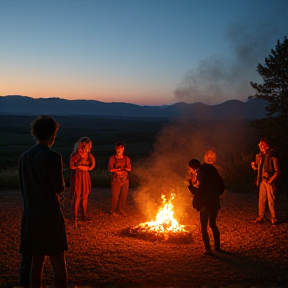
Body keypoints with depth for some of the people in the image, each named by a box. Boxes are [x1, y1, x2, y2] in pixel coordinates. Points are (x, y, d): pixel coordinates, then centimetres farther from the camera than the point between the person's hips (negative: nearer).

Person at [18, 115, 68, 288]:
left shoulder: (24, 157, 4)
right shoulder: (53, 157, -15)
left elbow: (23, 188, 8)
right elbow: (59, 188, -15)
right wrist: (62, 184, 7)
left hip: (30, 215, 6)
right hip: (50, 215, -6)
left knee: (36, 261, 13)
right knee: (58, 263, 5)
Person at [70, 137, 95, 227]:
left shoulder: (88, 155, 7)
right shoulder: (74, 155, -8)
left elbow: (91, 166, 4)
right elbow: (72, 166, -12)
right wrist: (83, 167, -9)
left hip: (86, 177, 5)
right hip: (77, 177, -5)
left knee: (85, 197, 9)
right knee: (77, 197, -4)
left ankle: (85, 215, 20)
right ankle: (75, 216, 4)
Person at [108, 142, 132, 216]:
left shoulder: (126, 158, 11)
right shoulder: (112, 158, 1)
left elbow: (129, 168, 1)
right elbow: (110, 169, -9)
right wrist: (120, 169, -12)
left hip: (125, 180, 3)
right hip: (116, 180, -3)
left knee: (124, 196, 6)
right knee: (115, 196, -4)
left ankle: (122, 210, 19)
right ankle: (113, 211, 10)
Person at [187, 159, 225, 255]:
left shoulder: (200, 174, -17)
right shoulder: (211, 169, 5)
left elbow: (197, 192, -20)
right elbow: (221, 185, 8)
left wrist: (190, 184, -8)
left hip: (205, 204, -7)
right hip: (215, 203, 7)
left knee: (204, 228, 6)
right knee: (213, 224, 23)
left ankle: (208, 250, 6)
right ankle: (217, 246, 30)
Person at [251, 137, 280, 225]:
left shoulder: (272, 156, -10)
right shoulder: (260, 156, 9)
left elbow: (277, 171, -9)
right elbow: (257, 167, 17)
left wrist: (271, 179, -17)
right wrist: (254, 165, -4)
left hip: (270, 181, -6)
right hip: (262, 181, 6)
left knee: (271, 200, -3)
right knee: (261, 200, 9)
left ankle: (273, 219, 7)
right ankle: (260, 217, 17)